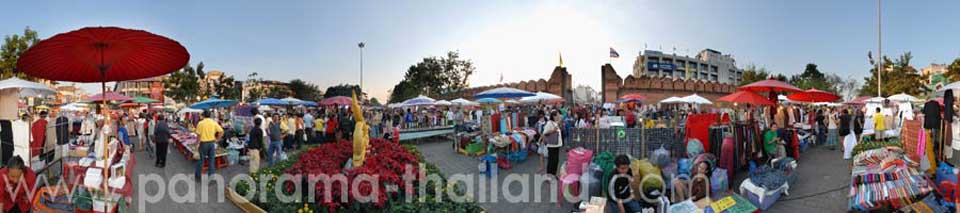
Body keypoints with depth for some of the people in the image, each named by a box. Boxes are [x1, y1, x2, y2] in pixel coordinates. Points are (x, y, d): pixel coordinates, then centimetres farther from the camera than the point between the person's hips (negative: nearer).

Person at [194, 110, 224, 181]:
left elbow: (198, 135, -9)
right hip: (212, 143, 2)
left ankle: (197, 175, 24)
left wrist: (197, 144, -2)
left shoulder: (201, 123, -7)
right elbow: (221, 131, -6)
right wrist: (217, 139, 4)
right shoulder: (214, 123, -1)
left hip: (203, 143, -2)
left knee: (201, 160, 11)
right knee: (211, 160, 6)